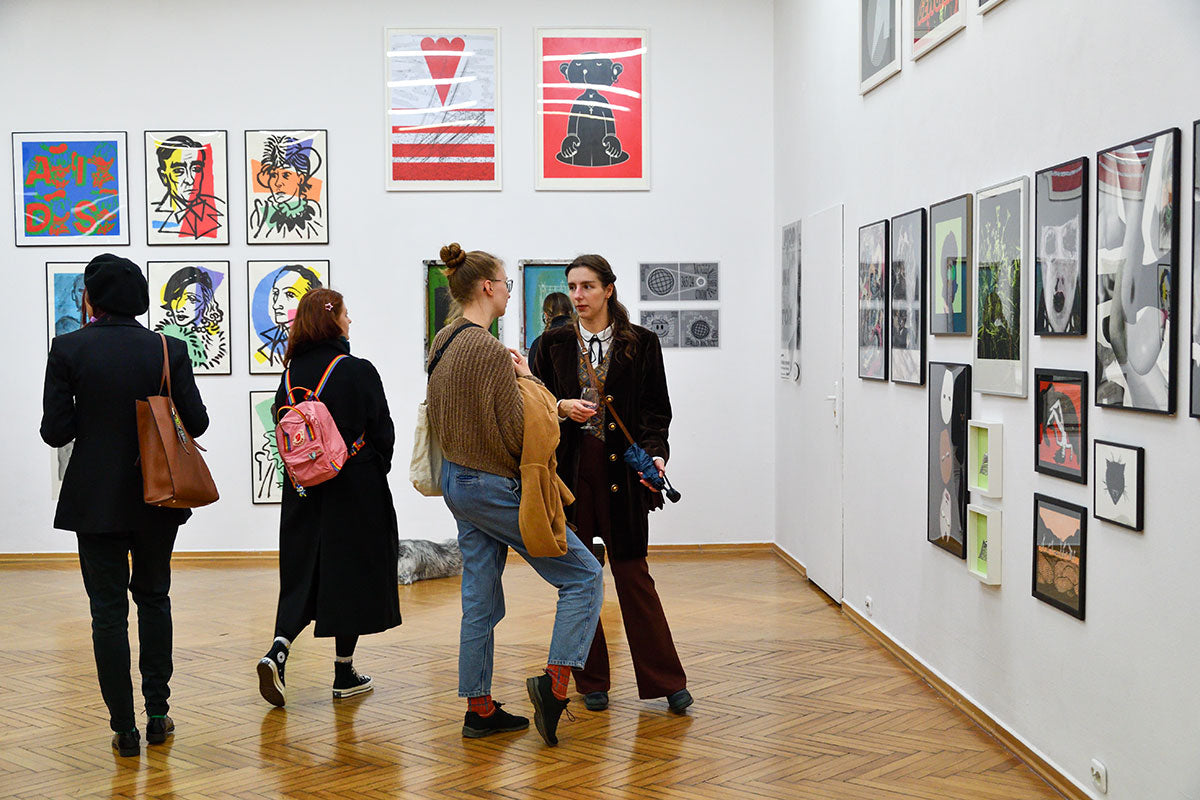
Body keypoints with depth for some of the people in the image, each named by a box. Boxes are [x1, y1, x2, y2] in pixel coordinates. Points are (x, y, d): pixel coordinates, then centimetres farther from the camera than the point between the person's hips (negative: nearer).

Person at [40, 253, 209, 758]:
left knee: (108, 609, 6)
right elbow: (196, 421, -5)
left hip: (96, 499, -2)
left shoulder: (68, 349, -8)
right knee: (154, 598, 18)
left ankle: (124, 727, 9)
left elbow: (55, 430, -9)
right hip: (158, 496, 2)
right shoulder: (168, 349, -5)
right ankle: (158, 715, 19)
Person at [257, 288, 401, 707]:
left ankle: (277, 652, -8)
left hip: (303, 491, 4)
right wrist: (376, 469, 10)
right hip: (355, 491, -4)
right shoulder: (358, 371, -13)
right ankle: (344, 674, 15)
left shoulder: (292, 372, 1)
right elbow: (383, 432, -8)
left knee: (303, 575, 13)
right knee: (352, 576, 7)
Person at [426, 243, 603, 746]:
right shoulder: (491, 352, -22)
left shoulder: (443, 343, 7)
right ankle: (554, 682, -7)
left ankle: (479, 710, 21)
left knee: (480, 600, 14)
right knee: (583, 576, 1)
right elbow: (520, 435, -21)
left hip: (456, 480, 9)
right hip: (496, 488, -9)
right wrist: (526, 379, -7)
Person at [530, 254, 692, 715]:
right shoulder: (554, 344, 8)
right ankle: (592, 682, 18)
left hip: (620, 469, -2)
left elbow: (656, 409, 4)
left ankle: (665, 680, 9)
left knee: (632, 572, -1)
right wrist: (562, 408, -11)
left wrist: (655, 453, -12)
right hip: (569, 469, 2)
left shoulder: (641, 344, 4)